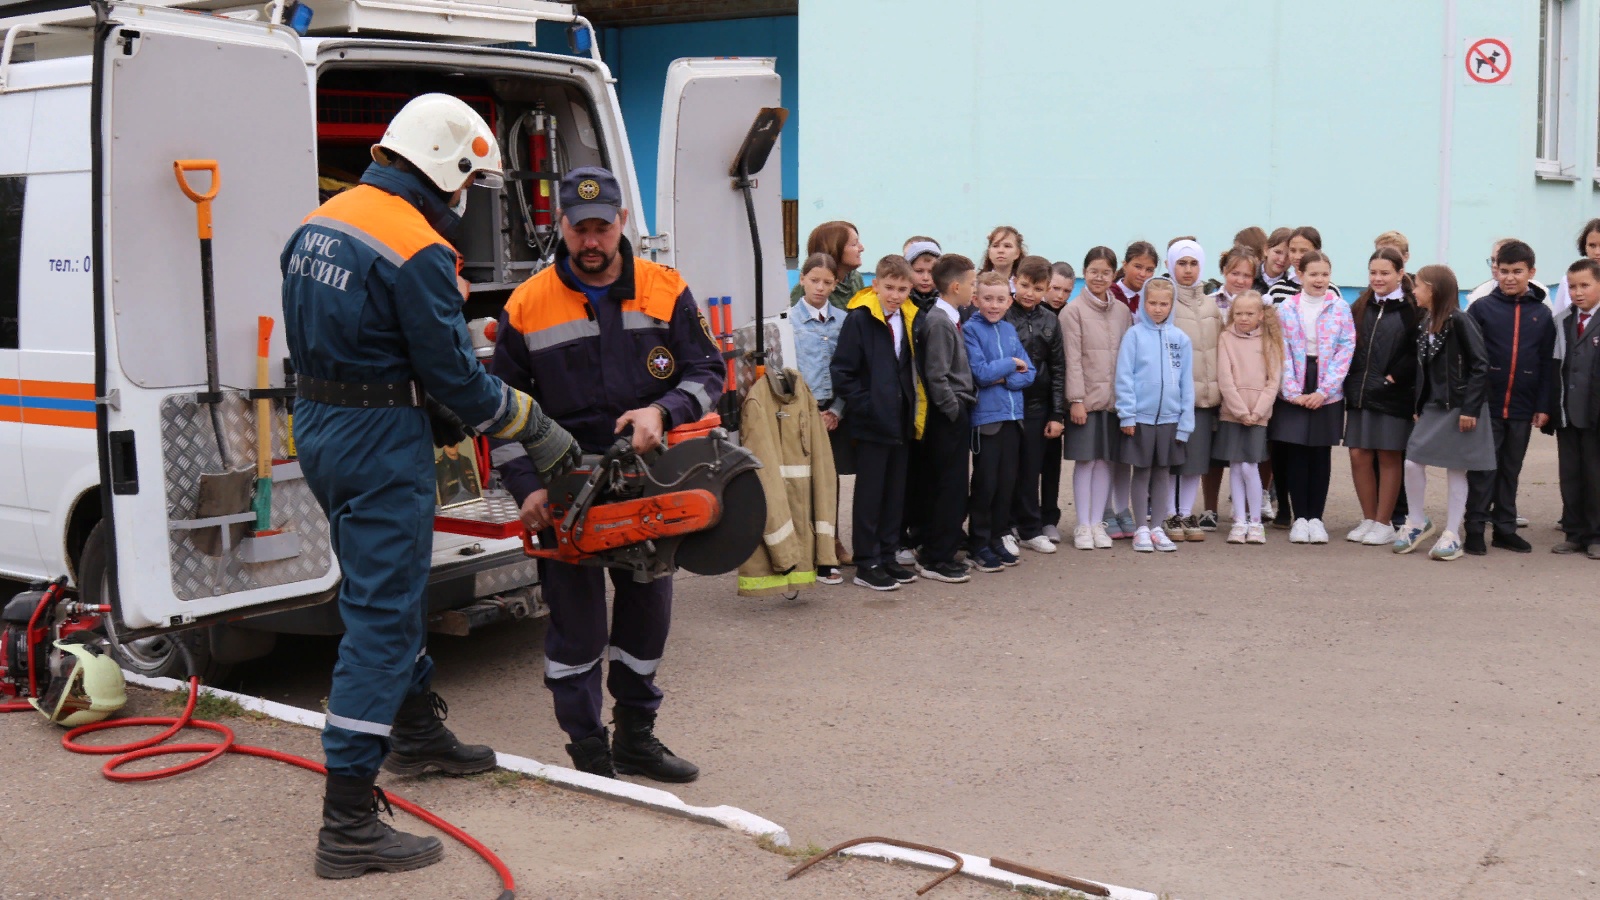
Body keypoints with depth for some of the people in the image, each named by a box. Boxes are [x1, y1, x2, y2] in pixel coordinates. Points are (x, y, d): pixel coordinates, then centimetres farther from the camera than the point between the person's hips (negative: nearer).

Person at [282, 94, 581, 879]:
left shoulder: (317, 225, 9)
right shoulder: (417, 249, -19)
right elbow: (454, 375, -17)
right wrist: (537, 431, -4)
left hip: (318, 427, 10)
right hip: (382, 443, -9)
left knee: (387, 586, 25)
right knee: (382, 616, -6)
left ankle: (417, 733, 44)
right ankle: (348, 825, -6)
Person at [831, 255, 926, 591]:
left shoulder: (910, 320, 9)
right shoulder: (859, 319, -10)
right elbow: (843, 371, -12)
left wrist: (913, 410, 8)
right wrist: (863, 405, -16)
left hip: (901, 422, 6)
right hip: (871, 422, -6)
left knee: (895, 491, 12)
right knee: (870, 492, -1)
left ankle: (887, 556, 22)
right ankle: (867, 564, 6)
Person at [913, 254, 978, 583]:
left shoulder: (950, 319, 14)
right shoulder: (938, 322, -15)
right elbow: (936, 376, -20)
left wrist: (964, 409, 12)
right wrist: (954, 410, -14)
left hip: (957, 414, 9)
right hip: (948, 417, -9)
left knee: (949, 489, 13)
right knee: (950, 488, -5)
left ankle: (935, 553, 21)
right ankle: (936, 559, 0)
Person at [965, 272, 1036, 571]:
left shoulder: (1009, 330, 10)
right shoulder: (970, 329, -7)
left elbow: (1029, 373, 7)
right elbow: (980, 373, -16)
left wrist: (1006, 379, -10)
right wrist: (1011, 363, -6)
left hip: (1012, 416, 6)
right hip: (985, 416, -5)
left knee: (1007, 481, 9)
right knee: (985, 482, 0)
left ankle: (997, 538, 20)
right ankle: (978, 544, 10)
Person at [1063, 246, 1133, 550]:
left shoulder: (1122, 311, 11)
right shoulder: (1074, 310, -2)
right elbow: (1072, 358, -7)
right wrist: (1076, 399, -12)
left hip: (1115, 398, 4)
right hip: (1086, 398, -4)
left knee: (1106, 460, 6)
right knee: (1085, 460, -1)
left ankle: (1097, 523, 14)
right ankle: (1083, 526, 7)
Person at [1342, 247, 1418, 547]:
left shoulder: (1412, 309, -3)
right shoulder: (1360, 307, 13)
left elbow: (1418, 351, -10)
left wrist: (1395, 377, -14)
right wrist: (1351, 382, 4)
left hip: (1393, 395, -5)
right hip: (1360, 393, 5)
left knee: (1389, 457, 2)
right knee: (1359, 456, 4)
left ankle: (1384, 523, 10)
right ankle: (1368, 519, 17)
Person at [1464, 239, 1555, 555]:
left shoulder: (1541, 313, 6)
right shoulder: (1481, 308, -2)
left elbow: (1547, 364, 6)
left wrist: (1543, 406, 1)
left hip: (1522, 408, 3)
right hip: (1486, 404, -2)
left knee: (1511, 470, 11)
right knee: (1483, 469, 0)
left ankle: (1505, 527, 19)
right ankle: (1475, 528, 6)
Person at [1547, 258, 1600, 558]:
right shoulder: (1561, 322, 8)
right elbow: (1554, 367, 6)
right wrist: (1550, 407, 1)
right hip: (1566, 412, 4)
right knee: (1569, 476, 9)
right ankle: (1574, 533, 18)